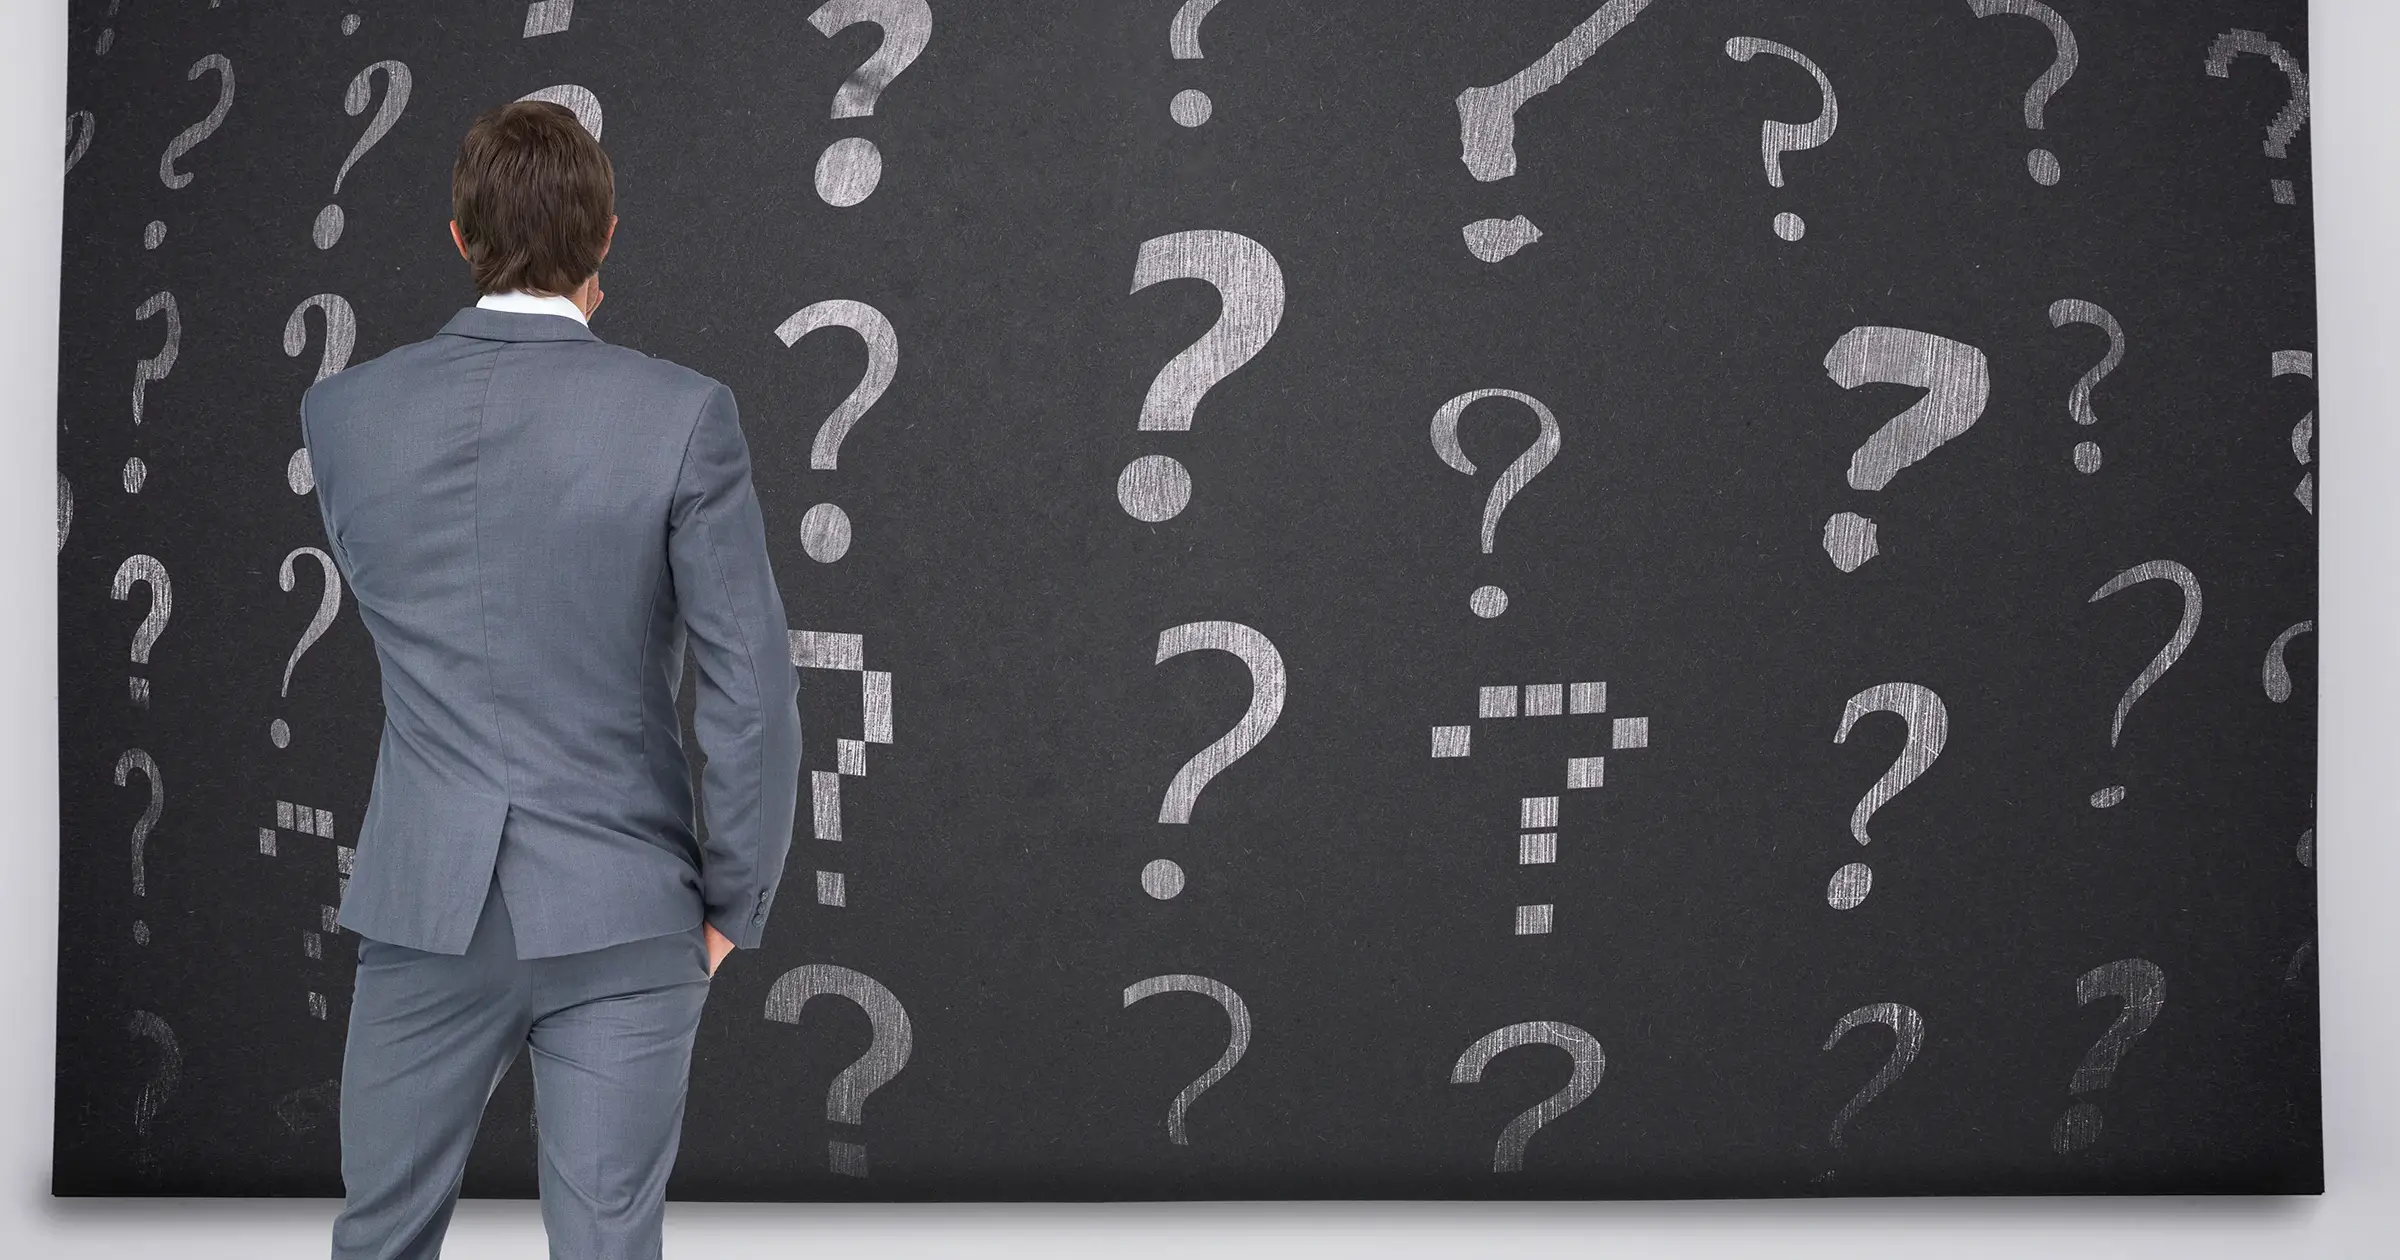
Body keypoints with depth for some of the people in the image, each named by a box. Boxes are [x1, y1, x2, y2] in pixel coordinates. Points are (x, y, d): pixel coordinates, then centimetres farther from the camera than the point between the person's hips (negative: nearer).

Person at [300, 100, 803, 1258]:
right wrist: (732, 902, 2)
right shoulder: (681, 416, -11)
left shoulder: (343, 412, -2)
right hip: (621, 912, -2)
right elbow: (753, 689, -11)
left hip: (425, 907, 2)